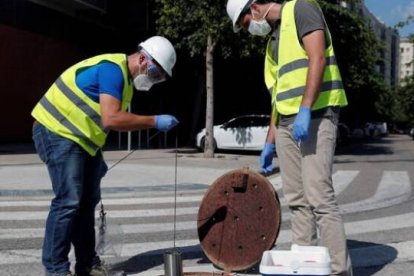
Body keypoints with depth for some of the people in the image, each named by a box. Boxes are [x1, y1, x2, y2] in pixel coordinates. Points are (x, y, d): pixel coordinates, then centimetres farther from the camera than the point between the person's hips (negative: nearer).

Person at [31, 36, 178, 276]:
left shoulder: (125, 77, 12)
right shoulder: (112, 68, -19)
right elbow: (111, 119, -30)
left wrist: (97, 157, 15)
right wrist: (154, 122, -23)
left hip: (81, 139, 11)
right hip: (57, 132, -11)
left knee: (88, 201, 10)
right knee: (68, 201, -14)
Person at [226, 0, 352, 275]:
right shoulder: (273, 39, 23)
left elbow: (317, 58, -14)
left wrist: (305, 110, -23)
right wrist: (269, 141, 19)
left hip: (315, 115, -9)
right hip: (287, 123, 9)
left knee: (319, 197, -14)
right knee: (297, 200, 7)